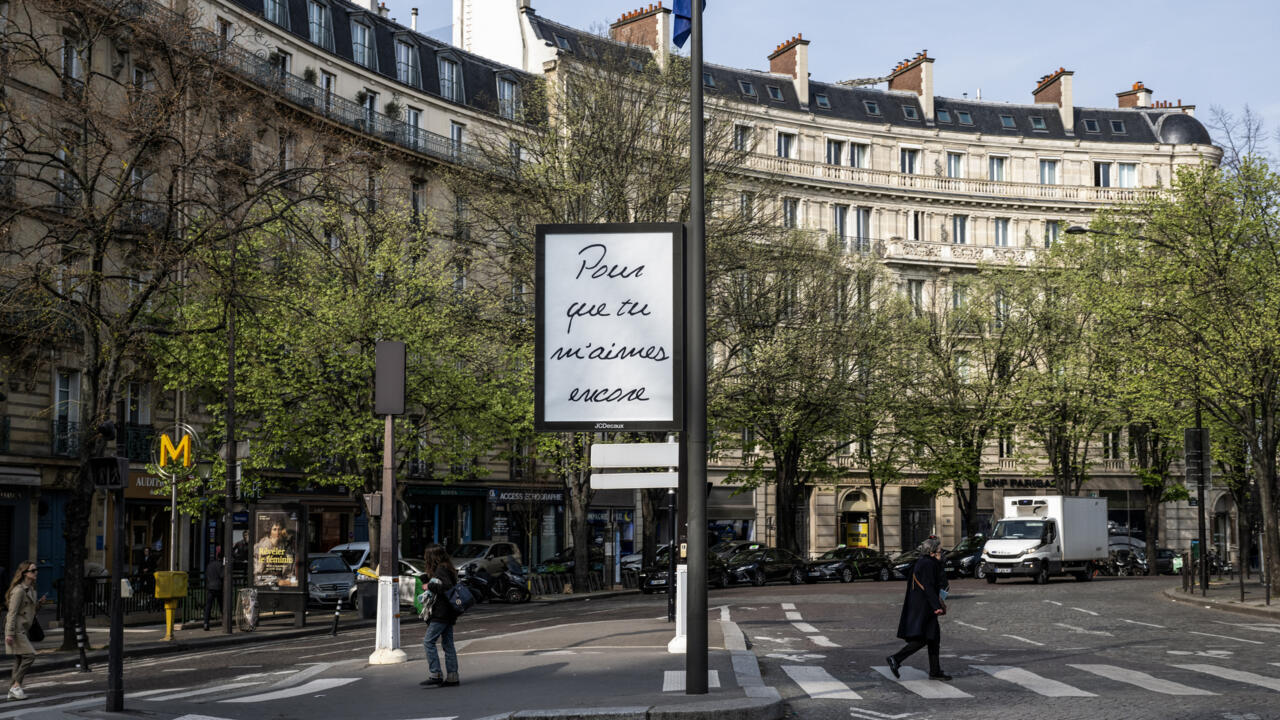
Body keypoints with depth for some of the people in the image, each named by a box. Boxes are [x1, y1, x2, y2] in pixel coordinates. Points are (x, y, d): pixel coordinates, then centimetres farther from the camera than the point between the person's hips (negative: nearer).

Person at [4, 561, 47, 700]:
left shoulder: (31, 589, 14)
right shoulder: (19, 590, -14)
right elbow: (12, 612, -18)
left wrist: (39, 603, 4)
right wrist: (10, 633, -21)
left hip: (23, 630, 9)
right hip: (16, 629, -9)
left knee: (19, 659, 8)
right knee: (29, 655, -14)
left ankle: (13, 691, 10)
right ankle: (16, 685, -9)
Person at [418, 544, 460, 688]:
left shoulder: (441, 570, -13)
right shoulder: (447, 569, 15)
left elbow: (447, 587, -27)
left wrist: (430, 586, -16)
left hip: (441, 614, -10)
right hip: (448, 614, 10)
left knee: (428, 641, -8)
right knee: (448, 644, 9)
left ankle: (436, 675, -10)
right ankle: (452, 676, 9)